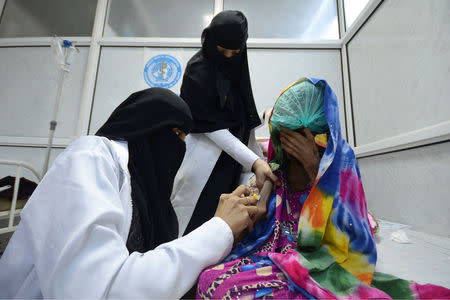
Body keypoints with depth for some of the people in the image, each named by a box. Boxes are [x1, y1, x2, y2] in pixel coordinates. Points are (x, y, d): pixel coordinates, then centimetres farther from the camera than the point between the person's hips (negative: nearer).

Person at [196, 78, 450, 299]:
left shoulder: (340, 156, -3)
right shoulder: (271, 158, 2)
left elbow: (349, 231, -11)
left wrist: (315, 169, -21)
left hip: (322, 256, -5)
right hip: (273, 250, 6)